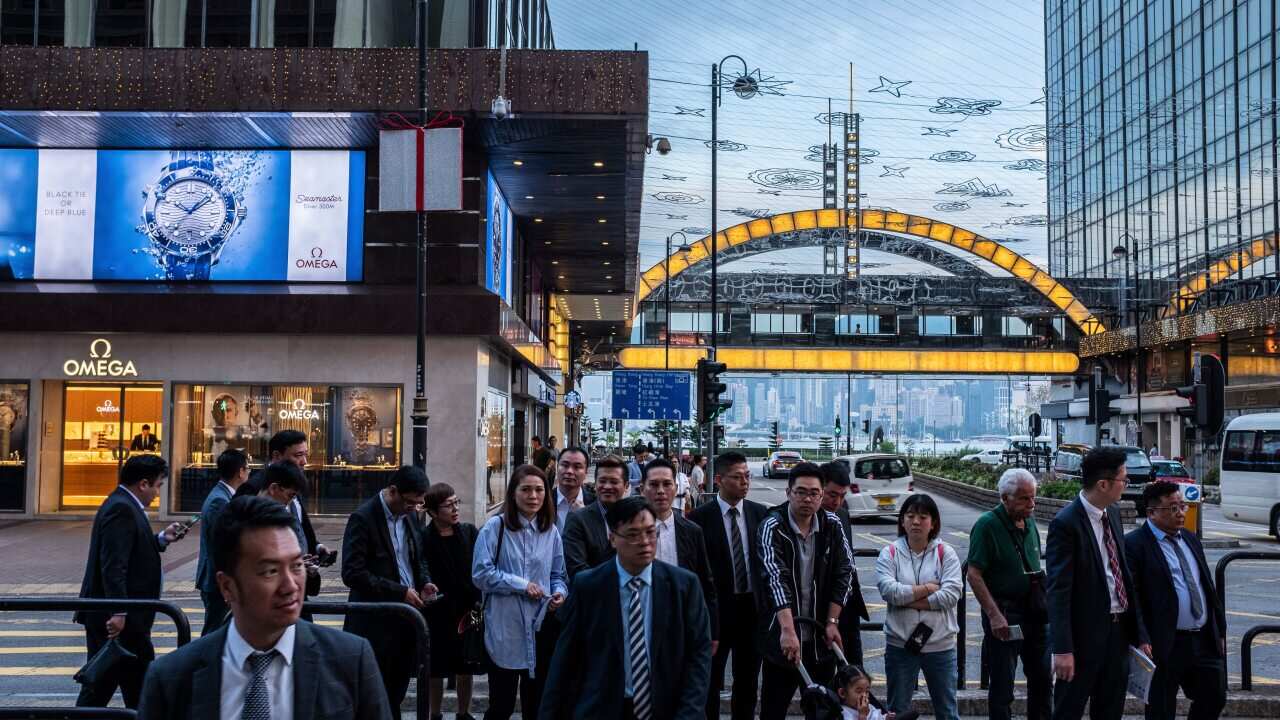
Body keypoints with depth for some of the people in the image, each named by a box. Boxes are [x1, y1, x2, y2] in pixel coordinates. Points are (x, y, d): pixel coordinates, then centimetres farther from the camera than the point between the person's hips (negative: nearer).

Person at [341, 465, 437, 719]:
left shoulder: (410, 515, 7)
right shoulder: (363, 518, -14)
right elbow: (352, 573, -20)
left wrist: (425, 582, 0)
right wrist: (399, 592, -21)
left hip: (407, 615, 6)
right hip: (376, 621, -6)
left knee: (396, 692, 15)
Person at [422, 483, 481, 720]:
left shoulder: (469, 532, 1)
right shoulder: (423, 538, -10)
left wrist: (477, 603, -5)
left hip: (468, 611, 3)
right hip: (438, 614, -3)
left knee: (466, 668, 13)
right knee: (437, 670, 9)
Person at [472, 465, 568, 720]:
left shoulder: (550, 531, 6)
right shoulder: (495, 527, -8)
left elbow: (558, 574, 11)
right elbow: (481, 573, -12)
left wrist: (559, 593, -9)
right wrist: (521, 585, -16)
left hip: (541, 628, 4)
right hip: (505, 630, -4)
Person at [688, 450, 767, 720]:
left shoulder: (760, 513, 2)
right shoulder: (699, 517, -9)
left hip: (753, 606, 4)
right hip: (716, 607, -3)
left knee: (748, 680, 16)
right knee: (711, 681, 8)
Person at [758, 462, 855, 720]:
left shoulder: (832, 526, 2)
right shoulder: (772, 527, -12)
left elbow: (844, 573, 4)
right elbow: (776, 578, -24)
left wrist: (832, 622, -4)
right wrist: (788, 630, -35)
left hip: (821, 639, 4)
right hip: (782, 637, -3)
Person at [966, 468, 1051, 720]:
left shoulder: (1029, 521, 8)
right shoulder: (988, 525, -14)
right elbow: (974, 574, -16)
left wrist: (1045, 603, 12)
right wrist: (994, 615, -22)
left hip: (1034, 612, 7)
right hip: (1004, 615, -7)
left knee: (1042, 679, 15)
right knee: (1002, 685, 2)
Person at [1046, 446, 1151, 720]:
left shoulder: (1113, 516, 9)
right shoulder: (1066, 523, -17)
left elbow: (1125, 577, 14)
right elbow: (1058, 591, -19)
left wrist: (1139, 633, 12)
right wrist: (1062, 649, -23)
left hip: (1119, 631, 8)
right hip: (1085, 635, -8)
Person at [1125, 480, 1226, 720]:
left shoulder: (1190, 539, 13)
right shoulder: (1134, 544, -12)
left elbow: (1208, 587, 19)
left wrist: (1220, 630, 16)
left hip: (1205, 640, 7)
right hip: (1166, 644, -7)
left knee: (1214, 700, 15)